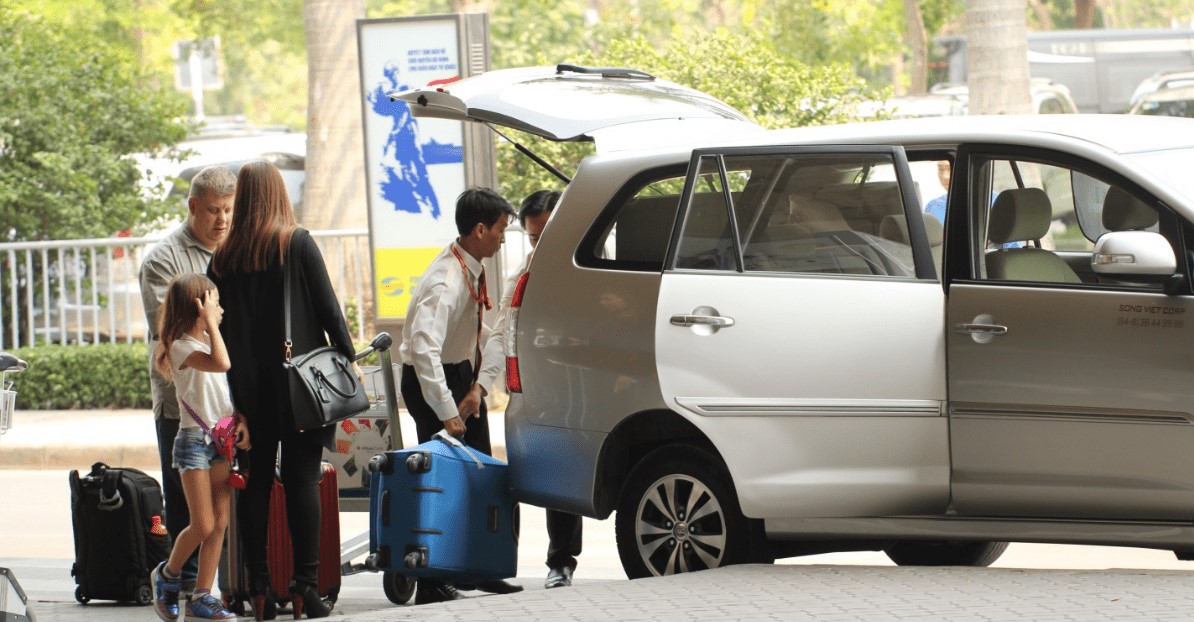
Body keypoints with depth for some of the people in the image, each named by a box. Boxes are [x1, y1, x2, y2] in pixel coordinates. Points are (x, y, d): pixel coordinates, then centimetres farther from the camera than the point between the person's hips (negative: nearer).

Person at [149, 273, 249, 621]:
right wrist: (210, 323, -25)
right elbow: (220, 364, -32)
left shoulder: (209, 342, 13)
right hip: (194, 439, -8)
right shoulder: (182, 348, -13)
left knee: (220, 524, 3)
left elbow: (227, 388, 15)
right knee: (203, 525, -6)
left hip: (221, 440, 8)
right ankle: (167, 575, 18)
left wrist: (240, 421, 0)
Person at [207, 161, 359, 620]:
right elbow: (327, 307, -5)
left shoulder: (224, 258, 3)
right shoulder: (298, 244, -4)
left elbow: (216, 323, 4)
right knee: (302, 479, -1)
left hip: (247, 385, 2)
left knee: (256, 482, 6)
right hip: (299, 379, -2)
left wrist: (231, 384, 9)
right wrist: (348, 358, 3)